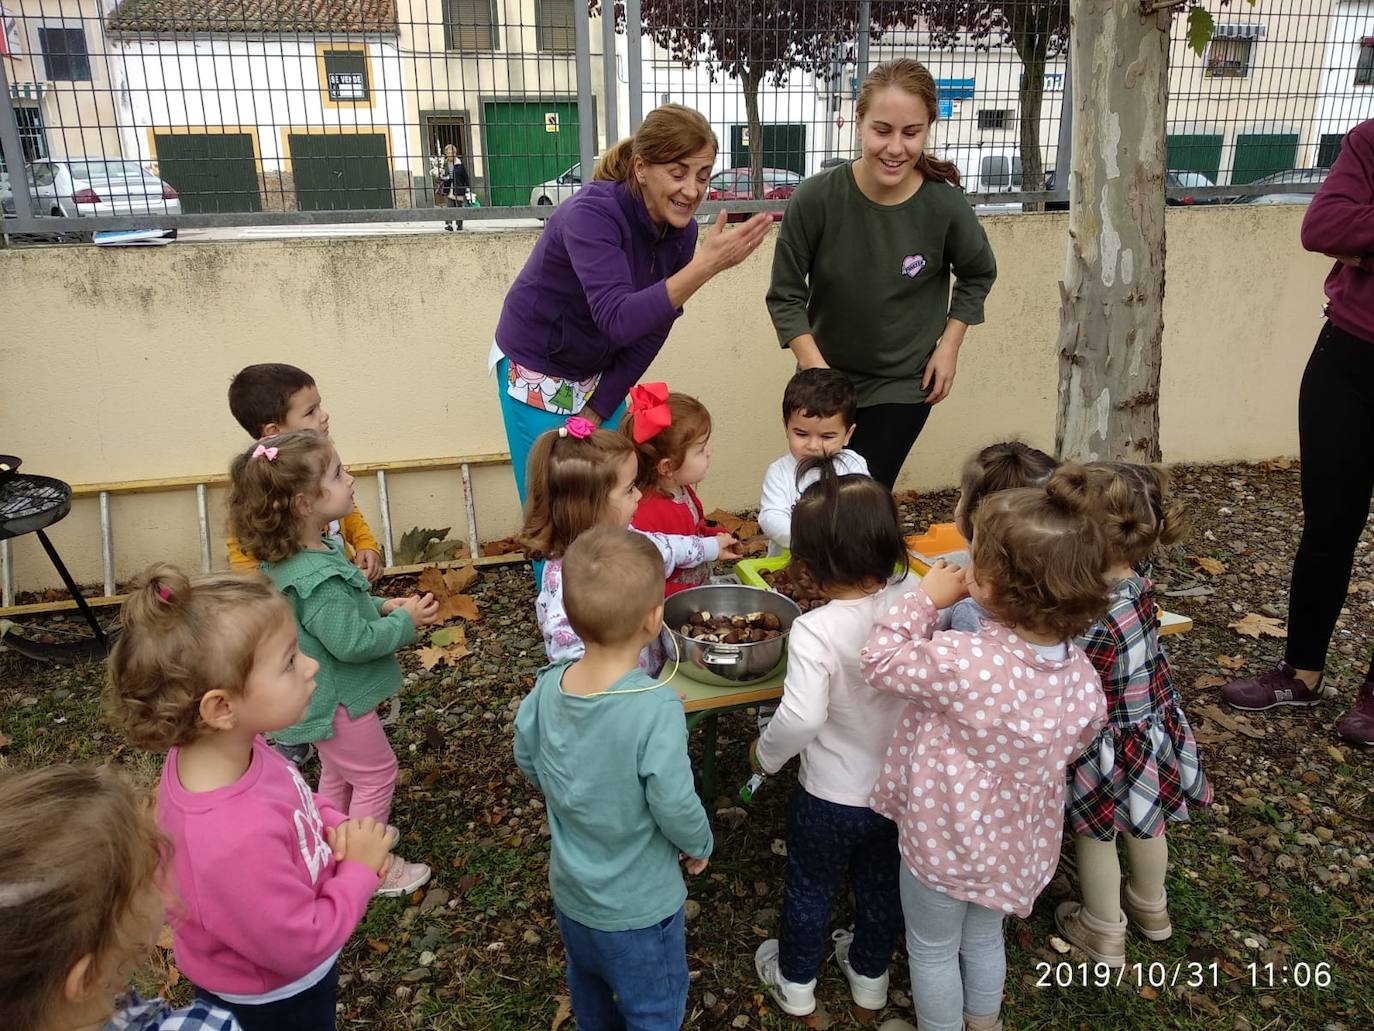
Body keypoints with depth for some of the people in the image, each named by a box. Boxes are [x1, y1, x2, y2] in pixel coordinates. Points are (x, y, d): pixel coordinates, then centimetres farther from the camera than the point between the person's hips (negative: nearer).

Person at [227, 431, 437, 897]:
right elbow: (352, 642, -30)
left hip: (324, 696, 10)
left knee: (337, 773, 26)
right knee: (376, 774, 8)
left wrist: (381, 607, 2)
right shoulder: (319, 578, -34)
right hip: (337, 701, -10)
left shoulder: (290, 557, -2)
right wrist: (405, 622, -18)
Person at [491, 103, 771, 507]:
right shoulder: (591, 213, -27)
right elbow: (619, 320, -39)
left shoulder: (681, 230, -8)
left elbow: (651, 328, -3)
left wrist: (597, 410, -5)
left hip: (601, 373, 6)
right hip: (537, 370, -5)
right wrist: (706, 266, -47)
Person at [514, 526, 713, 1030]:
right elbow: (676, 808, -27)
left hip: (569, 889, 6)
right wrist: (700, 846, -6)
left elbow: (528, 762, -1)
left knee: (587, 983, 32)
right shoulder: (657, 708, -35)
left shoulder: (548, 687, -18)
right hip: (638, 907, -5)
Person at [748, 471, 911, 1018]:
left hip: (831, 798, -4)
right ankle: (870, 972, 52)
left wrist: (765, 754, -15)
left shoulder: (814, 630, -32)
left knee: (810, 888, 22)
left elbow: (800, 718, -34)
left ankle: (795, 981, 46)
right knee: (882, 885, 28)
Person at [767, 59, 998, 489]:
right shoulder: (815, 199, -21)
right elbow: (786, 297, -11)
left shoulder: (946, 207, -17)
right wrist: (817, 371, -19)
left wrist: (949, 346, -3)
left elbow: (978, 276, 4)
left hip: (904, 385, -1)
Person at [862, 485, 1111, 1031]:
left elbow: (881, 661, -22)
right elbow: (1074, 743, 2)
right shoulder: (1079, 670, -16)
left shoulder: (961, 661, -38)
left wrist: (925, 599, -15)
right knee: (985, 936, 32)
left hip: (945, 840, -6)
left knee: (932, 949, 22)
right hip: (1017, 841, 6)